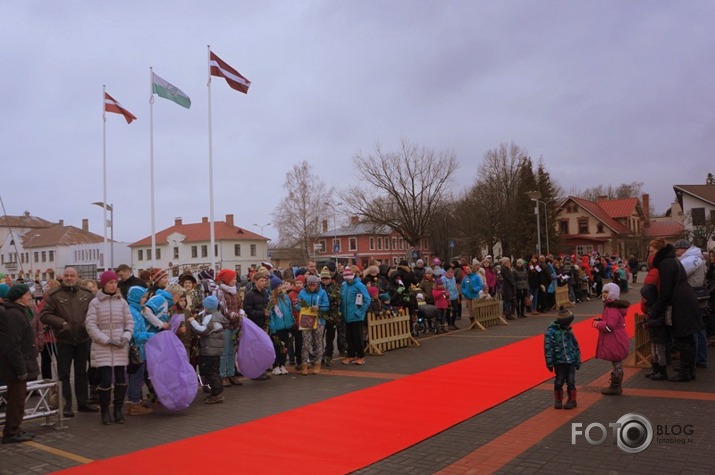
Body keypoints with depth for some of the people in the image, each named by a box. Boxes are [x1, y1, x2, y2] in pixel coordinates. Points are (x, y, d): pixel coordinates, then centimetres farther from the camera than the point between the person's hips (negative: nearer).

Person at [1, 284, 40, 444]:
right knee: (16, 398, -1)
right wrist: (21, 369, -22)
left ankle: (13, 430, 27)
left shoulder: (19, 312, 13)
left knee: (17, 397, 17)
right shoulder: (14, 315, -20)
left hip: (18, 363, 10)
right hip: (16, 364, -10)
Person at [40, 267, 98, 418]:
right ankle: (67, 405, 13)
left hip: (83, 339, 2)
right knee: (64, 373, 4)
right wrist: (61, 323, -20)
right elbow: (45, 315, -9)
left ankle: (83, 402, 24)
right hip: (64, 340, -2)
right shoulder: (54, 295, -4)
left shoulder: (86, 294, 2)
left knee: (82, 372, 13)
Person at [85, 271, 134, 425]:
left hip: (120, 347, 3)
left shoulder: (122, 302, 6)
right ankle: (105, 412, 14)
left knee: (121, 379, 4)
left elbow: (129, 322, 9)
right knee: (105, 380, -4)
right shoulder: (95, 303, -2)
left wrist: (126, 337, -9)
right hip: (102, 348, -3)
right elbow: (90, 326, -6)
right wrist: (107, 340, -13)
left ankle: (118, 410, 19)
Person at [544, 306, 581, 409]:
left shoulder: (569, 330, 8)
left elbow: (575, 345, 16)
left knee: (571, 381, 6)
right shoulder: (551, 331, -11)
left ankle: (572, 400, 18)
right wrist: (549, 362, -13)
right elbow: (548, 347, -12)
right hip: (559, 362, -4)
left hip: (571, 361, 4)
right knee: (559, 382, 4)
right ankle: (558, 400, 19)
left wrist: (578, 360, 17)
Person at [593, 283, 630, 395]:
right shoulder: (613, 305, 12)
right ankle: (616, 386, 27)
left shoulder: (612, 308, -21)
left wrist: (597, 324, -14)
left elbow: (610, 325, -28)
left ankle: (615, 387, 9)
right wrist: (599, 321, 8)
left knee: (616, 364, 0)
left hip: (614, 342, -11)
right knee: (617, 364, 17)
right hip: (616, 341, 11)